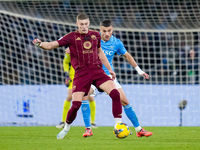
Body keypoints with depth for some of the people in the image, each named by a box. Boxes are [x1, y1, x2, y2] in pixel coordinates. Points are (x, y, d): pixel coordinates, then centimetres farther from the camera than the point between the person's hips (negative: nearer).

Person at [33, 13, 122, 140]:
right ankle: (66, 127, 18)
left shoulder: (96, 35, 12)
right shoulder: (72, 37, 0)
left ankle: (118, 125, -7)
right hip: (81, 73, -3)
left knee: (115, 94, -17)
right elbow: (52, 45, -5)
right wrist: (40, 44, -26)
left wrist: (110, 69, 27)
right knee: (76, 105, -11)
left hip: (97, 71, 3)